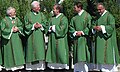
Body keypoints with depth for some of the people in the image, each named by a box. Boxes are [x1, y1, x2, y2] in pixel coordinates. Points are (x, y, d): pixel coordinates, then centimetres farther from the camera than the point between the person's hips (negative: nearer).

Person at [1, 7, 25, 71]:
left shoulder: (16, 19, 10)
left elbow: (21, 26, 10)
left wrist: (17, 28, -10)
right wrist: (11, 30, -14)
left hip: (16, 39, 4)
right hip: (8, 39, -4)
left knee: (17, 51, 3)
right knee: (9, 52, -1)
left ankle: (18, 65, 9)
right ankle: (10, 65, 5)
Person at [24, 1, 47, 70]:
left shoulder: (41, 14, 9)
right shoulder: (28, 15, 1)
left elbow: (45, 23, 6)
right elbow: (26, 25, -1)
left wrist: (40, 25, -11)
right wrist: (33, 26, -14)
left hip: (40, 36, 2)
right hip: (31, 36, -2)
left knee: (40, 49, 0)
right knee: (32, 50, -1)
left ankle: (41, 65, 6)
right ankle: (30, 66, 5)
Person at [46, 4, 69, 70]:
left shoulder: (63, 18, -7)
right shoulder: (53, 18, 15)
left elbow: (62, 28, -16)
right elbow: (50, 26, 17)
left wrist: (53, 27, -10)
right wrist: (50, 28, -6)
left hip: (60, 39, -7)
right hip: (53, 38, 7)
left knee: (60, 52, -5)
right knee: (53, 51, 6)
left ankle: (63, 65, 2)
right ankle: (54, 65, 11)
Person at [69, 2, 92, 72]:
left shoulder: (87, 15, -1)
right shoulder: (74, 18, 14)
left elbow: (89, 26, -6)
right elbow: (71, 27, 12)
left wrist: (82, 32, -13)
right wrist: (75, 32, -6)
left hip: (84, 39, -5)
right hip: (76, 39, 5)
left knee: (83, 55, -6)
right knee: (77, 55, 5)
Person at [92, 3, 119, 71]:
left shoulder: (109, 15, -8)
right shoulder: (99, 16, 16)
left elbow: (112, 26, -17)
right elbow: (95, 25, 16)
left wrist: (102, 28, -26)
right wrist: (94, 27, -7)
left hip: (106, 38, -8)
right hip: (100, 39, 8)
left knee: (107, 55, -9)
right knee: (101, 55, 6)